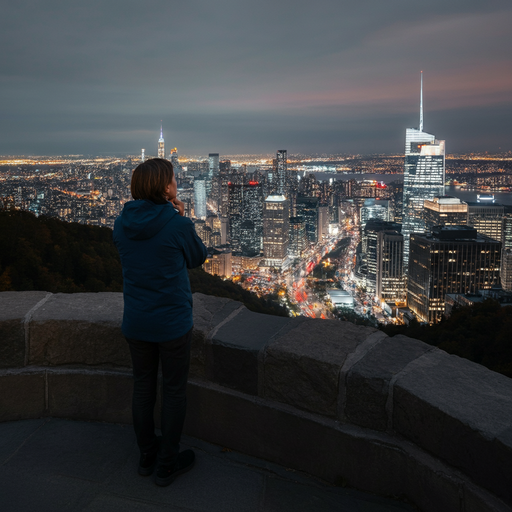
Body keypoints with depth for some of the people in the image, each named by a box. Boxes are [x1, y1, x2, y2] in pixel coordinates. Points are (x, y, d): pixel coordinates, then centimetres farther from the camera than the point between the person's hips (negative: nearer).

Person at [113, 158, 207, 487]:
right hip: (173, 323, -5)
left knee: (143, 387, 19)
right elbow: (198, 258, -1)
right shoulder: (179, 225, -19)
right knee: (174, 391, 12)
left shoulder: (122, 223, -5)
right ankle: (167, 465, 25)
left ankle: (147, 456, 36)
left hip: (135, 323, 5)